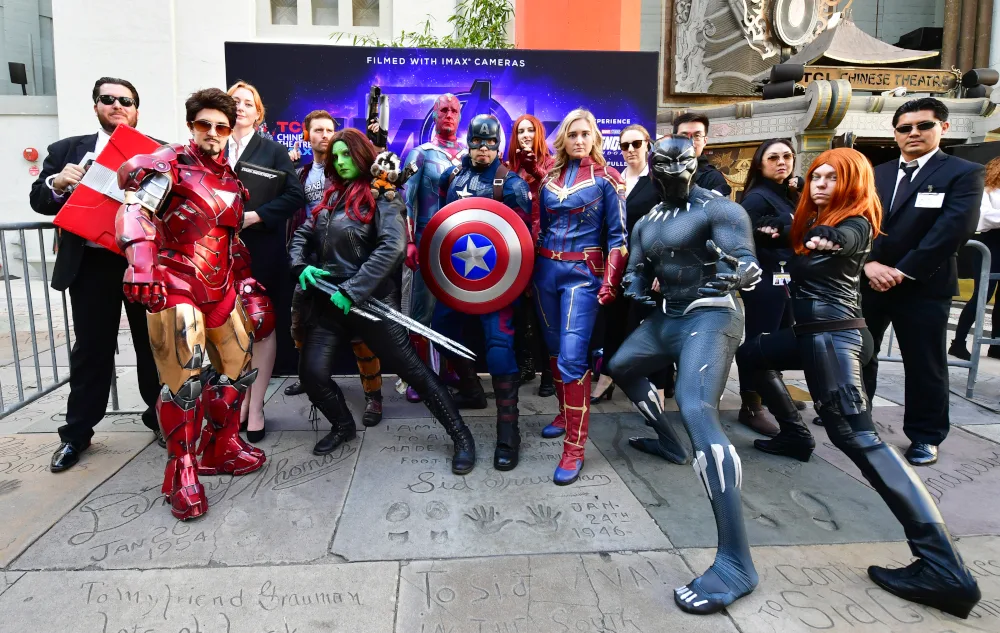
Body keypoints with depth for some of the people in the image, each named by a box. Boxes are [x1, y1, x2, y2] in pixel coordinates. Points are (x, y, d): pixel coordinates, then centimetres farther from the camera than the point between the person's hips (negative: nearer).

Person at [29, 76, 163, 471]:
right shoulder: (67, 150, 10)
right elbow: (39, 201, 7)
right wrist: (57, 183, -13)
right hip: (91, 264, 1)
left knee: (153, 343, 10)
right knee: (91, 349, 8)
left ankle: (159, 417, 26)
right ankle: (76, 433, 21)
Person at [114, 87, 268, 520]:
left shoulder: (229, 179, 16)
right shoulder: (170, 163, -4)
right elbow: (134, 210, -19)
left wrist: (246, 287, 20)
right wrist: (141, 269, -33)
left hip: (221, 288, 7)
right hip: (176, 286, -7)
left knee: (239, 367, 11)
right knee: (184, 379, -11)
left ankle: (221, 447, 29)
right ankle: (182, 473, 5)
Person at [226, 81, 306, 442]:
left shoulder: (274, 150, 2)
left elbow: (295, 195, -9)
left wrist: (253, 216, -17)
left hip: (262, 251, -3)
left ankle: (256, 406, 11)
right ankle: (240, 398, 22)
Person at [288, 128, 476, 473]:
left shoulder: (381, 196, -6)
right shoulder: (331, 196, 14)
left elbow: (392, 246, -20)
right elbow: (302, 235, 19)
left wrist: (352, 290, -23)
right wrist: (300, 266, -3)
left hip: (368, 300, -6)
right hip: (327, 301, 6)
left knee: (411, 368, -4)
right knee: (312, 372, -6)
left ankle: (461, 436, 6)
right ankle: (344, 426, 23)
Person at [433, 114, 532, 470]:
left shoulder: (510, 184, -6)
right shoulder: (451, 176, 10)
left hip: (494, 274, -7)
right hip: (455, 270, 7)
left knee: (499, 342, -14)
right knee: (442, 330, 15)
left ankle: (508, 432, -9)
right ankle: (471, 390, 39)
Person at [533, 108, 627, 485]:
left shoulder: (606, 179, 0)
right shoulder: (550, 177, 12)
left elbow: (619, 235, -3)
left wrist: (610, 283, -11)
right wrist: (531, 269, 11)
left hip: (582, 274, -5)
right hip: (545, 271, 5)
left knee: (572, 357, -14)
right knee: (554, 349, 13)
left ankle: (574, 448, -8)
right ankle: (566, 412, 34)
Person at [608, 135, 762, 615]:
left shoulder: (719, 209, -9)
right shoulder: (647, 223, 13)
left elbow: (748, 267, -19)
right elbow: (637, 273, 18)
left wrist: (735, 273, -43)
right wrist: (637, 292, -5)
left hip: (710, 316, -9)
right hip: (669, 315, 9)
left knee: (695, 408, -30)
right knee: (622, 366, 26)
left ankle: (736, 562, -32)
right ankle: (668, 442, 45)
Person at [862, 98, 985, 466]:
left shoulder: (964, 173, -2)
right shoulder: (876, 174, 12)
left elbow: (953, 229, -14)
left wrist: (903, 271, -18)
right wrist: (869, 263, -14)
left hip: (924, 285, -4)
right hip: (869, 281, 4)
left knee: (924, 364, 4)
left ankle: (925, 436, 21)